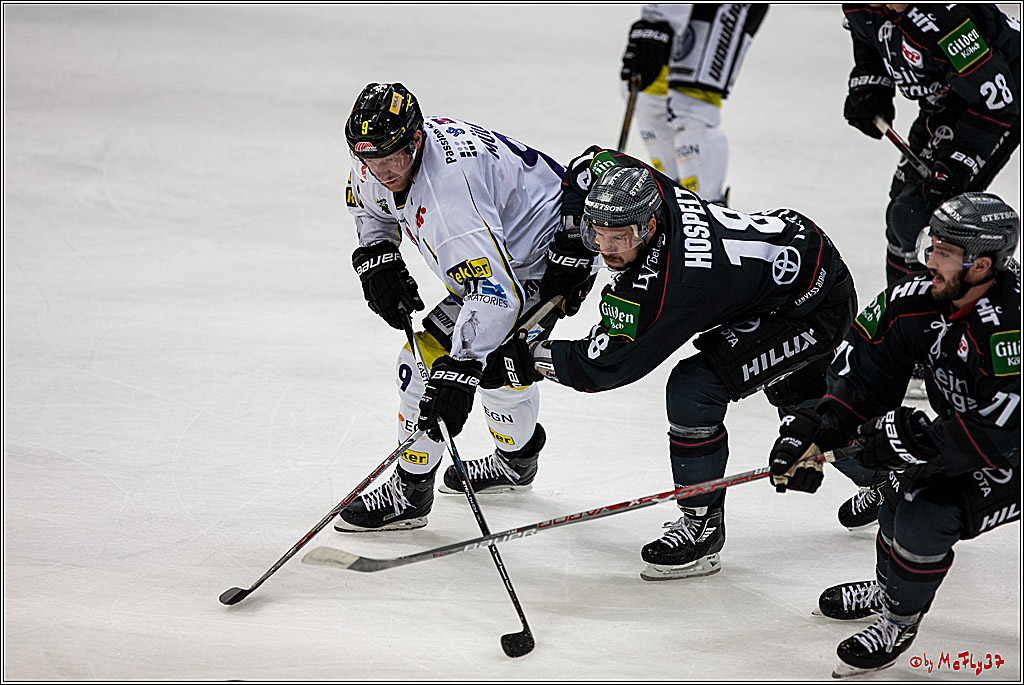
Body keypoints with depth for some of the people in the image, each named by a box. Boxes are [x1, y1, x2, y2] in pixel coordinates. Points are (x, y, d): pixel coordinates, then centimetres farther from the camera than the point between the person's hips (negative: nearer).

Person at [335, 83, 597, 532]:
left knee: (430, 359, -13)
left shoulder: (450, 191, -38)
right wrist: (375, 257, -2)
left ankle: (409, 493, 0)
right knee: (498, 367, 28)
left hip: (546, 263, -10)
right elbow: (366, 202, 16)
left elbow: (495, 292, -43)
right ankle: (516, 459, 54)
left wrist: (460, 369, -48)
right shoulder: (383, 155, -10)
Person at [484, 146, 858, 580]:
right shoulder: (642, 190, -16)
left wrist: (524, 357, -17)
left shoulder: (660, 287, -35)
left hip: (815, 311, -10)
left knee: (694, 389, -21)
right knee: (798, 395, 31)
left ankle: (702, 522, -3)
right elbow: (595, 162, 5)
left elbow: (600, 367, -26)